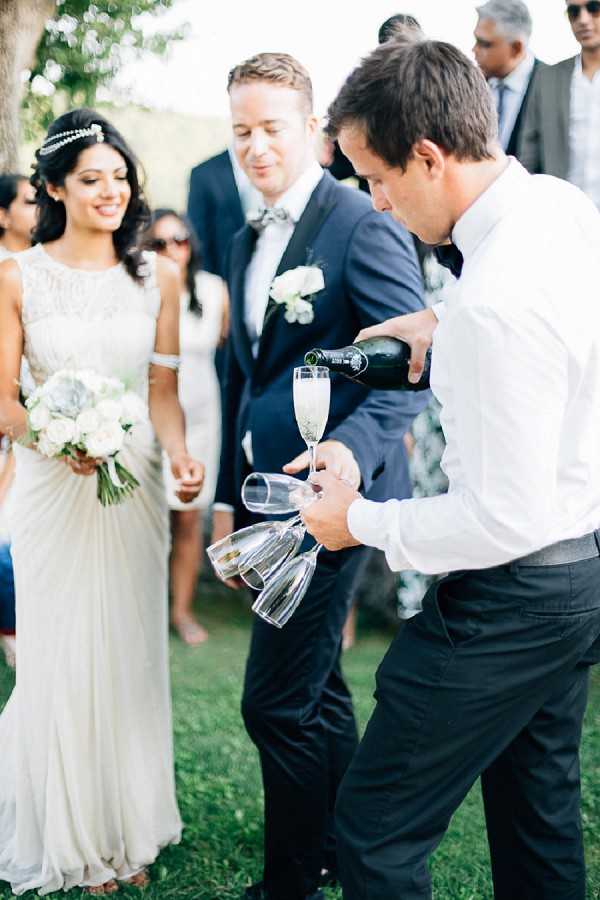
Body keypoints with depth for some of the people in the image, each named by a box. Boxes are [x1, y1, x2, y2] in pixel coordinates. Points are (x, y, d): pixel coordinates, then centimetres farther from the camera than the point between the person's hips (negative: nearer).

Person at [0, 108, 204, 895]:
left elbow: (163, 388, 3)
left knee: (131, 655, 9)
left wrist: (179, 452, -16)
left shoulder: (157, 276, 4)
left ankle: (128, 832, 26)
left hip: (135, 484, 2)